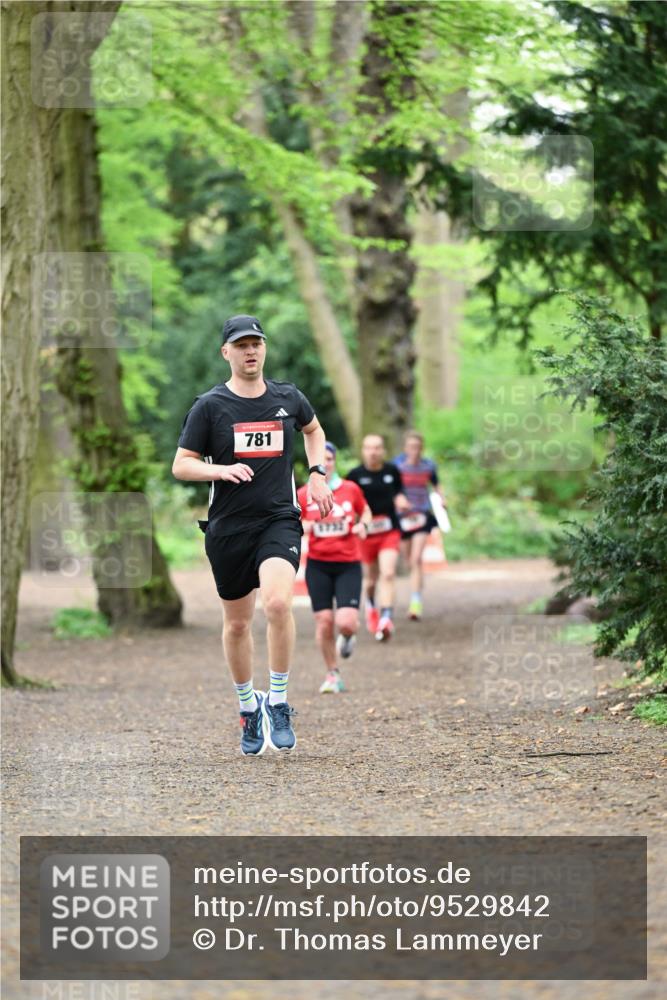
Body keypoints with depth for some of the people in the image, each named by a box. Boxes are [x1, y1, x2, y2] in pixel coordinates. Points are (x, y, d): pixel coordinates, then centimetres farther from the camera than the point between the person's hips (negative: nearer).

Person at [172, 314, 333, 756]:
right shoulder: (210, 405, -2)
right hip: (228, 525, 0)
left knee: (278, 602, -24)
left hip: (279, 519, 0)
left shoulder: (288, 398, 5)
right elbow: (181, 465, -1)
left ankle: (278, 703, -10)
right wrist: (221, 470, -19)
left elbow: (313, 429, 28)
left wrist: (318, 475, 15)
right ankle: (249, 706, 31)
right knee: (237, 622, 10)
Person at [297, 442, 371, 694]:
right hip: (318, 565, 1)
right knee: (324, 621, -4)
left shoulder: (351, 489, 0)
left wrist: (362, 524, -4)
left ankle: (348, 636, 25)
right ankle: (333, 675, 14)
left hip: (348, 565, -1)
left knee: (346, 623, -14)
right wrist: (300, 527, -14)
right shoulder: (303, 495, 0)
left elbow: (365, 512, 18)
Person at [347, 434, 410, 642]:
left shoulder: (392, 471, 3)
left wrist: (400, 500, -4)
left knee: (388, 574, -17)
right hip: (367, 531, 0)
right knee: (370, 577, 12)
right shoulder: (355, 475, -4)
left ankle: (386, 619, -23)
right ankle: (370, 605, 45)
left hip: (390, 531, 0)